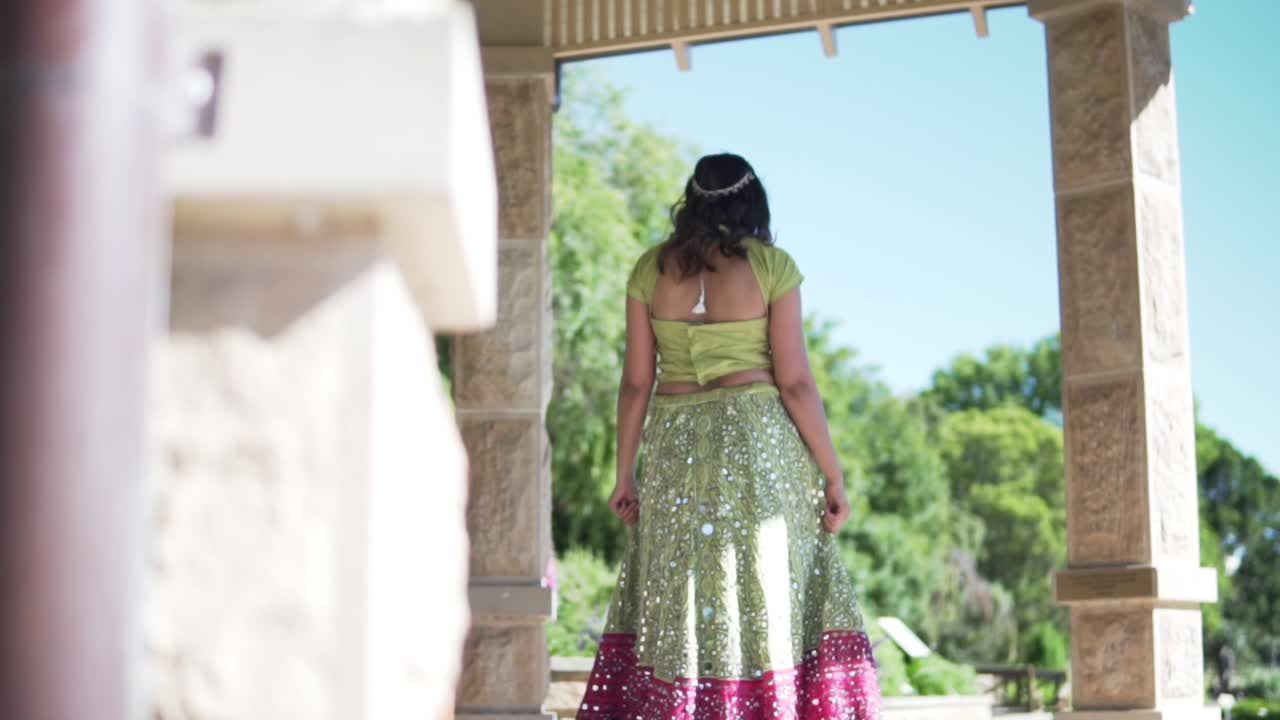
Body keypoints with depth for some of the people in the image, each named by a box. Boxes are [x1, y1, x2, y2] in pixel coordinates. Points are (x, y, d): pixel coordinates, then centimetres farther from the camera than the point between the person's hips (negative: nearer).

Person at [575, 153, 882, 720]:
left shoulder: (651, 268, 4)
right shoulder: (771, 265, -4)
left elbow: (636, 381, 4)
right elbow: (795, 381, -7)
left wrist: (625, 473, 11)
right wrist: (832, 475, -1)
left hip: (673, 450, 3)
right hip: (759, 443, -3)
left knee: (676, 606, 9)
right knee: (770, 600, 4)